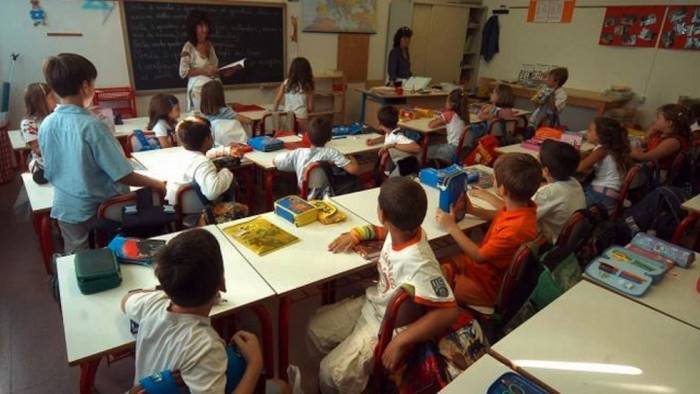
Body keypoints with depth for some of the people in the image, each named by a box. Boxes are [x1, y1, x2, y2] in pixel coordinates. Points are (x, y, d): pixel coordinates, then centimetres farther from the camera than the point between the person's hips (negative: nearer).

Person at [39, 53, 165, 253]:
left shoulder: (46, 125, -5)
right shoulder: (91, 126, -24)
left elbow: (50, 172, 8)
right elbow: (123, 175, -22)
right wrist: (158, 184, -10)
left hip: (66, 208, 5)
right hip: (101, 208, -5)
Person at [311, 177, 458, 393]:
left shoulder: (418, 263, -38)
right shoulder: (405, 229, -15)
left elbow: (448, 311, -35)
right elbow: (383, 230, 11)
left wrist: (401, 342, -32)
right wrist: (357, 233, -5)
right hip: (372, 304, 8)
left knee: (332, 373, -15)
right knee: (317, 328, 13)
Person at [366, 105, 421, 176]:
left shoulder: (398, 137, -28)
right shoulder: (391, 133, -3)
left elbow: (417, 148, -45)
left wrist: (393, 145, -44)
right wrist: (375, 140, 7)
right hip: (398, 166, 8)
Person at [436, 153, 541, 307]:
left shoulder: (517, 229, -35)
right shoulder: (521, 206, -9)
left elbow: (479, 256, -23)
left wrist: (451, 227, -16)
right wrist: (472, 210, 6)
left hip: (487, 286, -8)